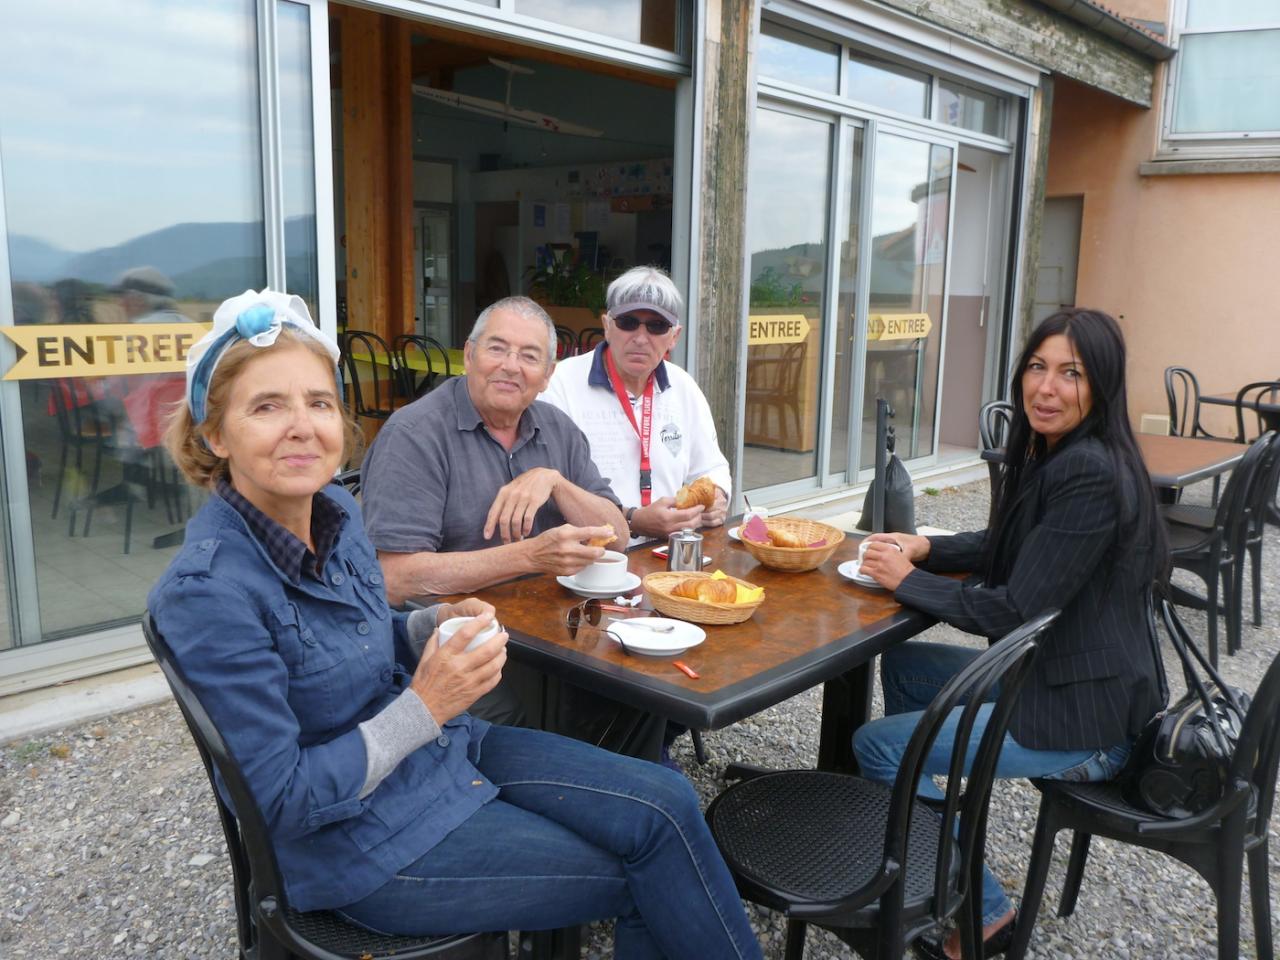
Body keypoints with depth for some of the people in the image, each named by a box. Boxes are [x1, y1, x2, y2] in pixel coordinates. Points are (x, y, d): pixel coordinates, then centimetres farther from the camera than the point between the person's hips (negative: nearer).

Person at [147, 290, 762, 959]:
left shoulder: (335, 511, -3)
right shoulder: (210, 593, -25)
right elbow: (283, 799, -21)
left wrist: (441, 626, -6)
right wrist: (425, 708, -24)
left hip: (445, 747, 7)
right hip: (368, 842, -7)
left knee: (665, 806, -1)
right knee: (640, 875, -3)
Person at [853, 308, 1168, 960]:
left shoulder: (1090, 475, -25)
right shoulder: (1050, 454, 5)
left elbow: (1012, 612, -25)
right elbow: (1005, 546, 17)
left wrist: (907, 580, -13)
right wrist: (925, 548, 0)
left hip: (1085, 717, -10)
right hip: (1051, 675, 10)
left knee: (876, 747, -5)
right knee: (901, 665, 19)